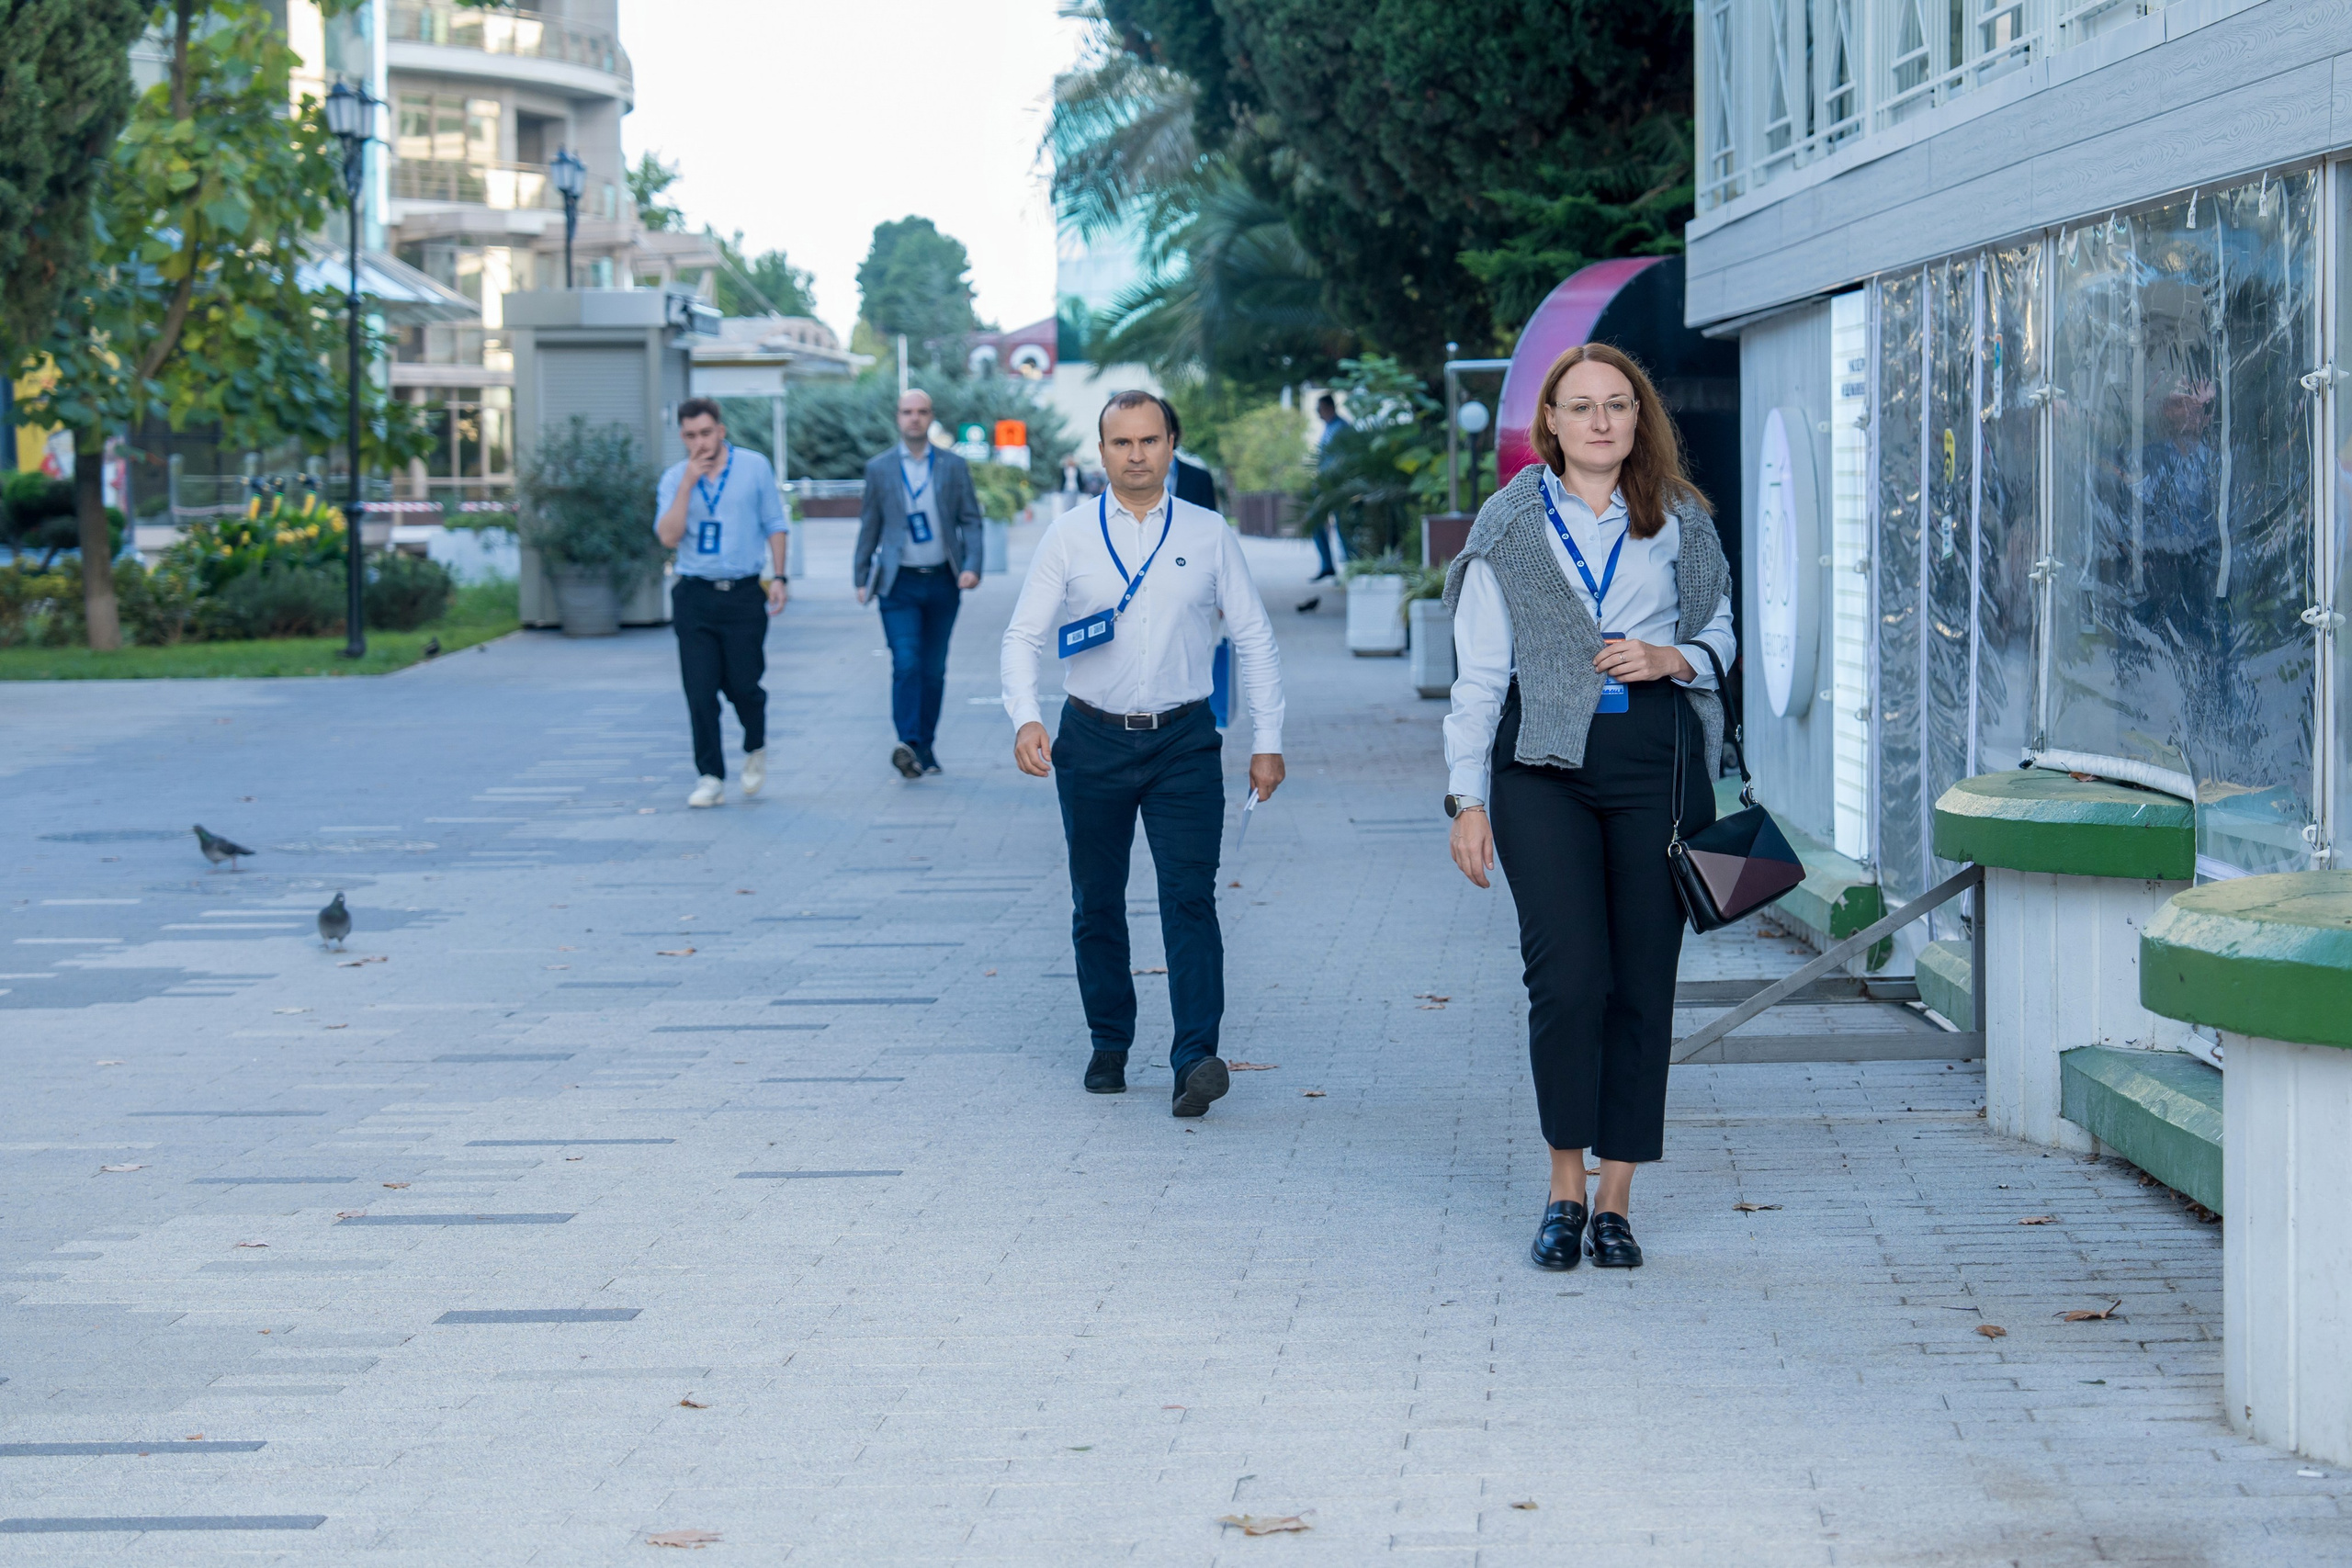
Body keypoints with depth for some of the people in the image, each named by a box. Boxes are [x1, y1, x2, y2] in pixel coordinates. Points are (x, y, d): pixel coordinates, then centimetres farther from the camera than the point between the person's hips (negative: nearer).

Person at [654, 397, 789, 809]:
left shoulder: (754, 467, 3)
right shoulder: (674, 478, 4)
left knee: (742, 685, -3)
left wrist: (778, 577, 0)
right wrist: (689, 482, -13)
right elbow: (668, 536, -8)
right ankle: (710, 778, 4)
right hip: (694, 596, 1)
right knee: (700, 692, -3)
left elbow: (775, 525, 8)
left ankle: (755, 749, 27)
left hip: (743, 593, -1)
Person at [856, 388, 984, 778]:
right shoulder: (879, 469, 5)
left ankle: (925, 746, 15)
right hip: (900, 584, -1)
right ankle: (909, 745, -25)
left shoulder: (954, 466, 6)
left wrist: (972, 566, -8)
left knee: (934, 669, 6)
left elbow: (970, 521, 6)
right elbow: (869, 526, 11)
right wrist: (861, 579, 8)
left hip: (942, 583, 1)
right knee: (906, 664, -16)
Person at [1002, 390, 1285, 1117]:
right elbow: (1023, 635, 1)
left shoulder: (1208, 535, 4)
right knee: (1097, 902, 8)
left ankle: (1195, 1057, -20)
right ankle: (1109, 1045, 22)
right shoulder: (1070, 536, 3)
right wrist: (1024, 717, -16)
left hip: (1183, 741, -1)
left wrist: (1268, 740, 3)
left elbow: (1255, 638, 8)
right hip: (1093, 740, 1)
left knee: (1190, 897, -12)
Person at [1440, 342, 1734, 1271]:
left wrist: (1671, 658, -5)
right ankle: (1565, 1187, 1)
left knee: (1643, 985, 0)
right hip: (1544, 767, -2)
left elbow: (1720, 633, 18)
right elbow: (1479, 672, 6)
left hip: (1658, 759, 2)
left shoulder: (1679, 521, 10)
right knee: (1569, 977, -13)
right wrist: (1467, 797, 0)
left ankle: (1616, 1197, 9)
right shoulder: (1511, 527, 6)